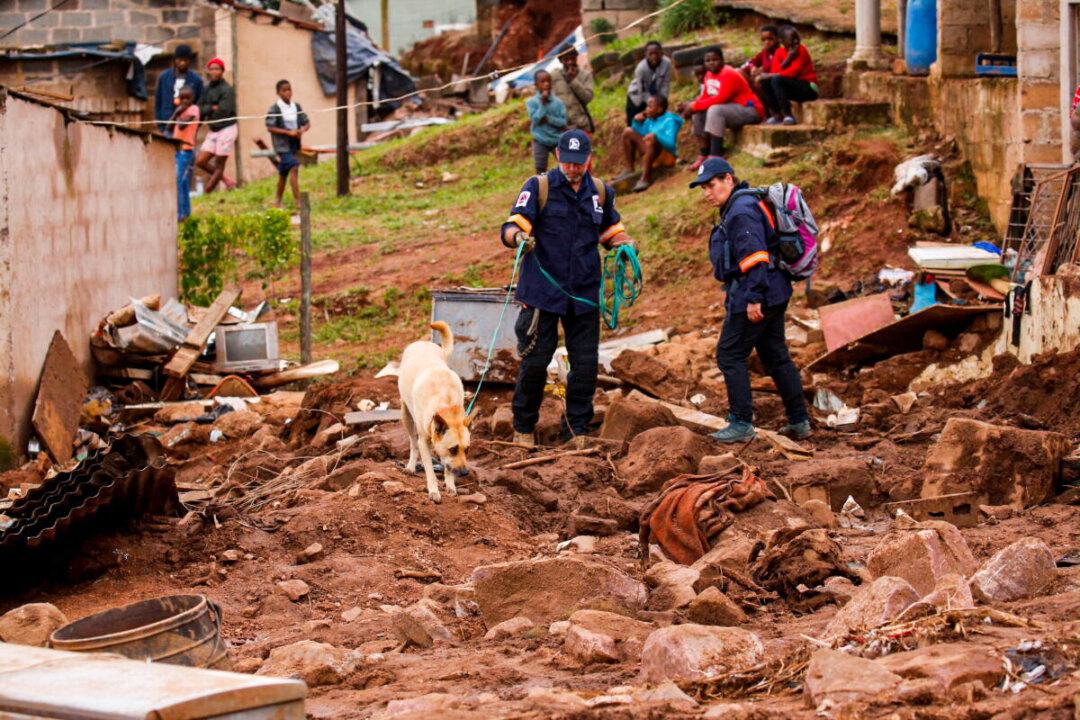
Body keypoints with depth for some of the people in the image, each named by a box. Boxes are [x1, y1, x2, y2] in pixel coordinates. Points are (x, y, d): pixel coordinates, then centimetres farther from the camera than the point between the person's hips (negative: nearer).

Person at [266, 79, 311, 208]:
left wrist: (302, 130, -12)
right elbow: (270, 127, -14)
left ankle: (277, 201, 27)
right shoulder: (274, 109, -9)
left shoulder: (296, 107, 9)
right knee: (294, 168, -19)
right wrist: (288, 132, -21)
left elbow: (307, 123, 12)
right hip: (282, 144, -6)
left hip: (294, 144, 6)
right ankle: (297, 200, -21)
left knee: (283, 173, 15)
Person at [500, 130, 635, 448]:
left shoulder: (600, 192, 8)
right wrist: (519, 236, -35)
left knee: (585, 363, 5)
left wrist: (625, 243, 0)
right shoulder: (539, 187, -3)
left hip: (584, 292, 3)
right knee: (534, 361, 1)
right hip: (542, 290, -3)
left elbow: (611, 230, 22)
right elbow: (510, 228, -11)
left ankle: (578, 427, 20)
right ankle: (523, 427, 16)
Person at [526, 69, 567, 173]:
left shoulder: (558, 102, -4)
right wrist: (542, 103, -20)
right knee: (541, 171, 5)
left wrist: (548, 119, -21)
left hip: (558, 140, 1)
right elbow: (535, 119, -18)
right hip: (540, 142, -1)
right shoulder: (531, 102, -6)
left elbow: (563, 122, -8)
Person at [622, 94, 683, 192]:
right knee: (628, 132, 3)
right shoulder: (649, 120, 6)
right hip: (650, 154, 8)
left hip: (667, 157, -8)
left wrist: (656, 135, -40)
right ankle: (629, 169, -4)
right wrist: (637, 122, -1)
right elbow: (639, 135, 15)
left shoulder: (669, 121, -15)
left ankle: (645, 178, -36)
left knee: (652, 140, -38)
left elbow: (670, 143, -27)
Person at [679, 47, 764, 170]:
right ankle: (704, 154, -3)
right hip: (731, 110, 10)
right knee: (698, 112, 2)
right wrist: (691, 106, -13)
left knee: (715, 110, -32)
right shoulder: (709, 74, 7)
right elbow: (705, 97, 8)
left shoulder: (728, 74, -20)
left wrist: (694, 106, -24)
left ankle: (715, 156, -34)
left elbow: (721, 99, -28)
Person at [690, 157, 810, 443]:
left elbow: (754, 255, -24)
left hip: (755, 295, -11)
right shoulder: (735, 209, 17)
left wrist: (753, 298, -25)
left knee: (730, 355, -4)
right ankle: (799, 421, 19)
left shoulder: (741, 210, -16)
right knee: (776, 355, 15)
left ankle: (741, 424, -3)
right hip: (773, 296, 11)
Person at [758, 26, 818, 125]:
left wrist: (770, 75, -20)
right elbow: (774, 72, -8)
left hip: (808, 88, -6)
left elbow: (793, 72, -21)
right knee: (765, 82, -11)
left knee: (777, 80, -27)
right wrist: (788, 59, -21)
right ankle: (777, 115, -11)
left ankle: (788, 115, -28)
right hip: (793, 87, 6)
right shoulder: (780, 52, 5)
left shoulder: (801, 50, -11)